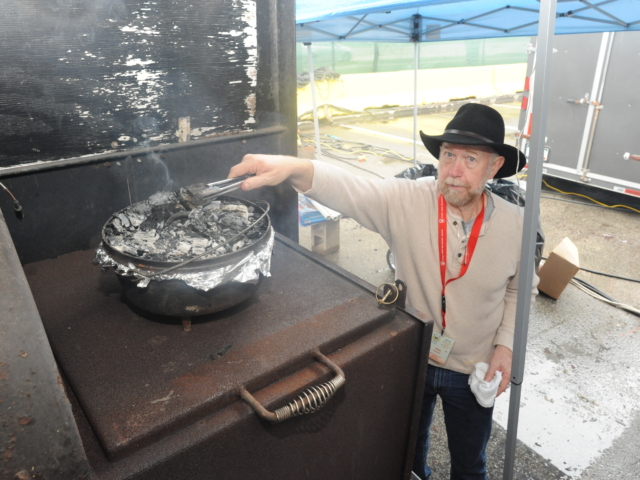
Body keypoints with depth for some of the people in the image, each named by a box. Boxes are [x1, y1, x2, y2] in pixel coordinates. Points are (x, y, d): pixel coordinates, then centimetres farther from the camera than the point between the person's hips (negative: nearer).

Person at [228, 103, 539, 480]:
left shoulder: (515, 225, -15)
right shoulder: (407, 201, -22)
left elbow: (520, 288, 1)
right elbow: (349, 190, -38)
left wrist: (506, 343, -9)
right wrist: (293, 167, -56)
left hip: (473, 371, 0)